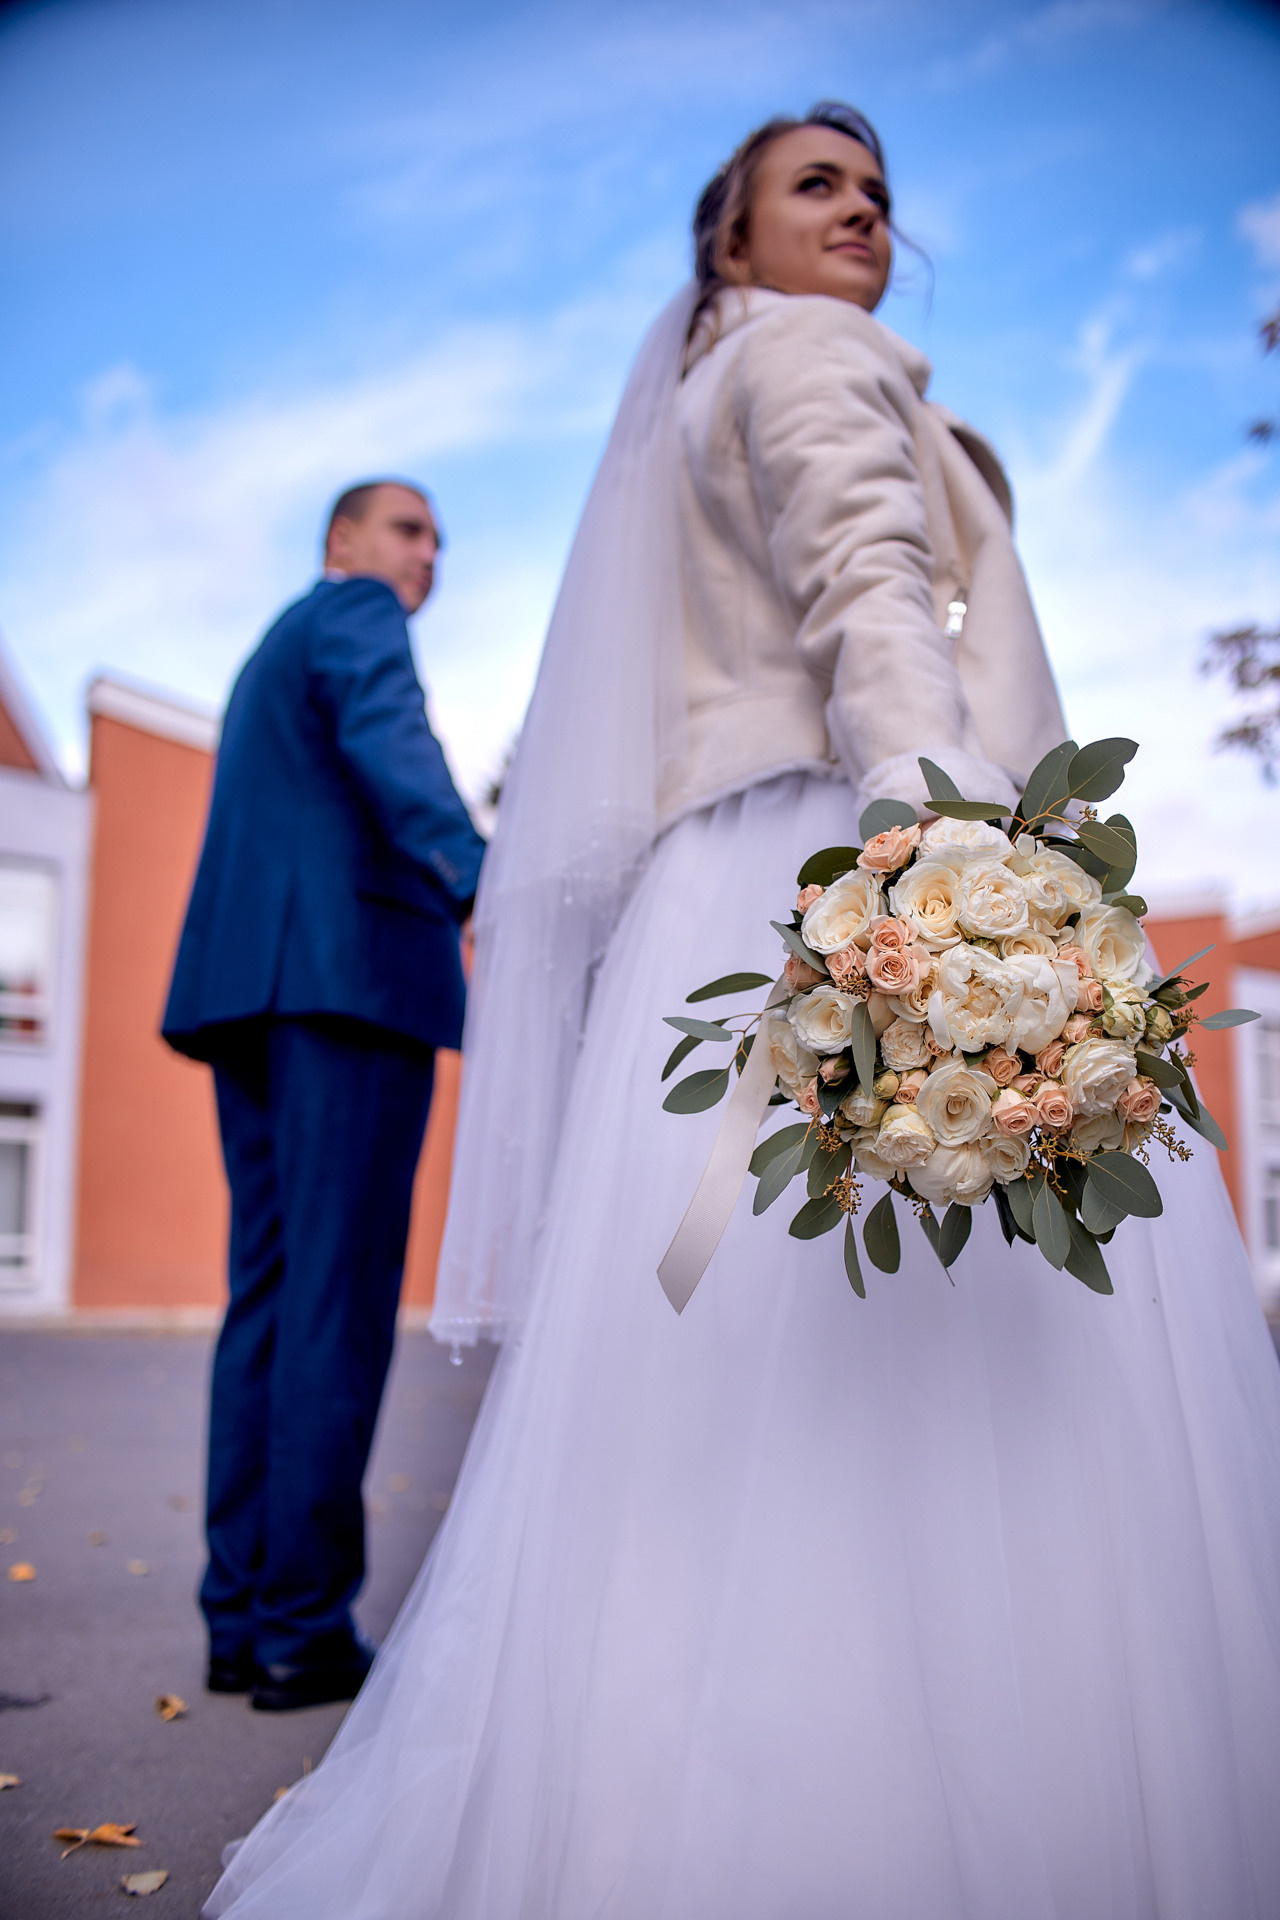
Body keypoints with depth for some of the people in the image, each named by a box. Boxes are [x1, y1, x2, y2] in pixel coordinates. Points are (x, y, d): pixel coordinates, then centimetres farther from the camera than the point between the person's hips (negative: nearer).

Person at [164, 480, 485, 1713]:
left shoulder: (266, 662, 32)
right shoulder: (353, 612, 4)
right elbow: (389, 747, -17)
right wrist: (479, 885, -32)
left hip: (249, 986, 9)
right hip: (353, 971, -9)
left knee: (271, 1295, 6)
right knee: (338, 1299, -9)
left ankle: (240, 1620, 6)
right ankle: (304, 1629, -7)